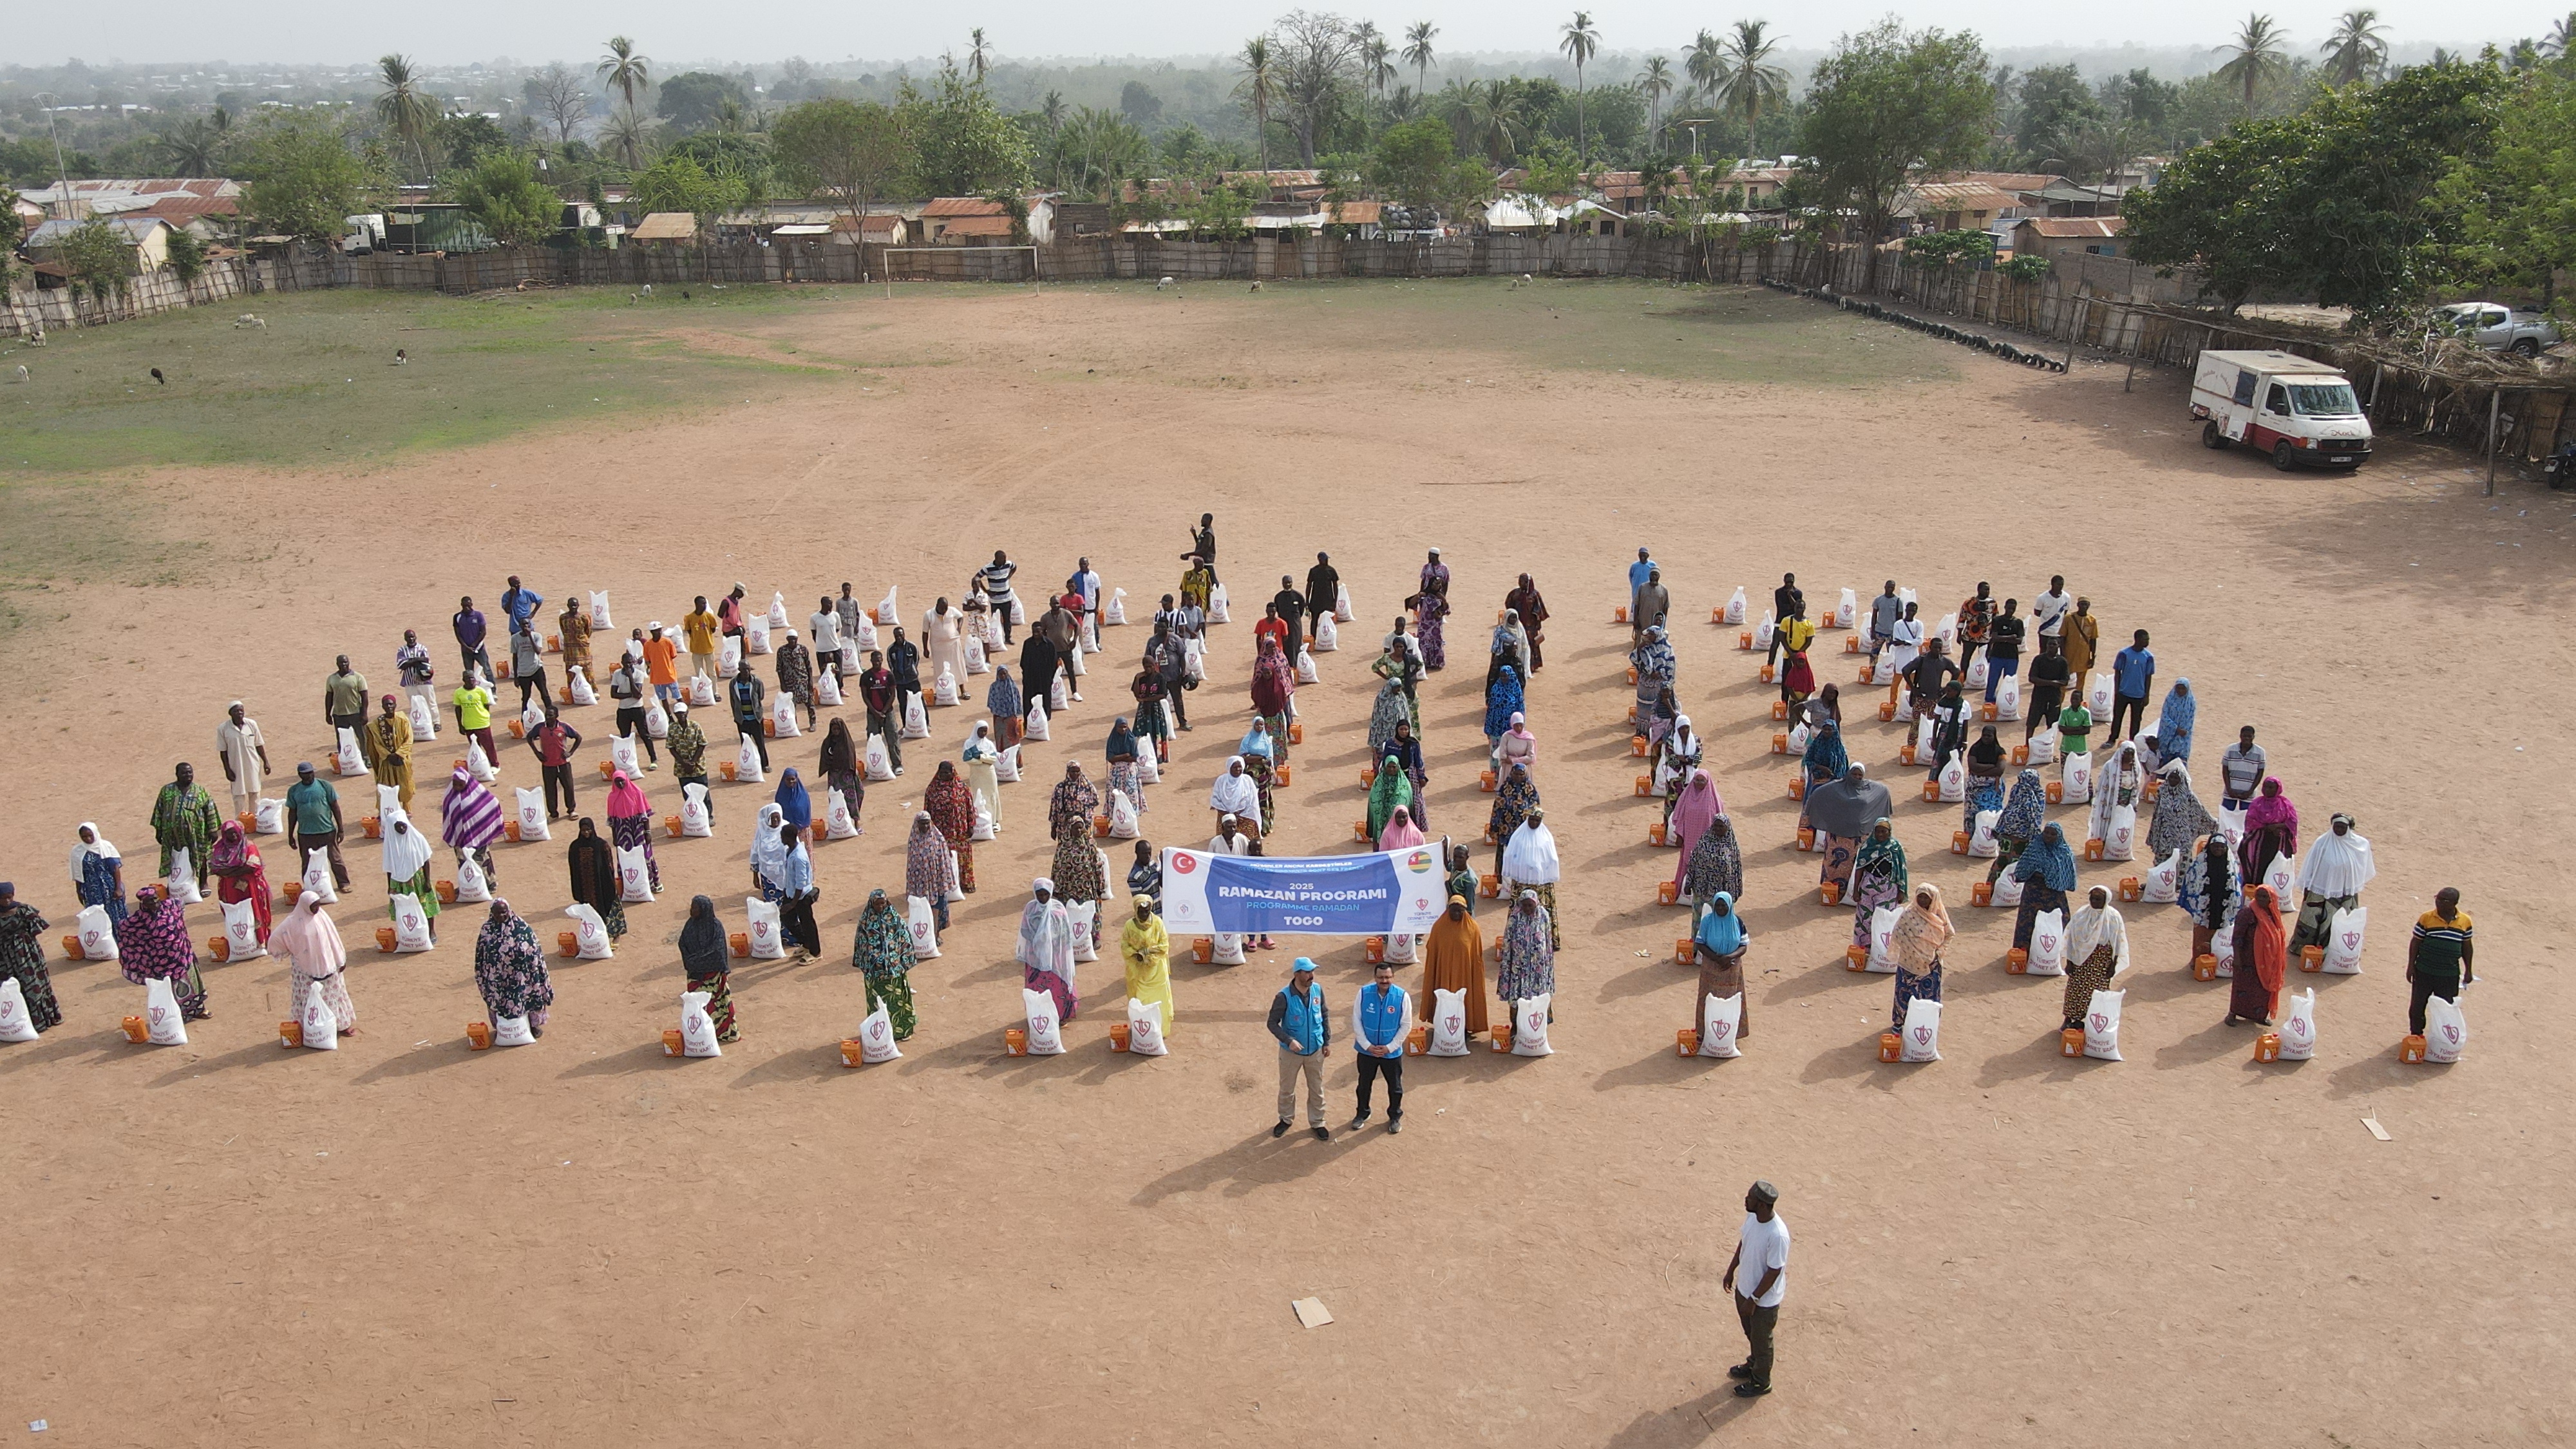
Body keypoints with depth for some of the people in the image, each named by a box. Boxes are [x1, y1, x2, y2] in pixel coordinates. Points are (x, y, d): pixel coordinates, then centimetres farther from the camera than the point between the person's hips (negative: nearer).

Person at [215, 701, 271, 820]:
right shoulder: (223, 729, -10)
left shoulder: (252, 724, -4)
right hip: (236, 768, -2)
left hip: (253, 766, 2)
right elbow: (223, 751, -6)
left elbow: (259, 745, 4)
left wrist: (266, 762, 3)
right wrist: (227, 770, -8)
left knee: (254, 793, 12)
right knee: (239, 795, 6)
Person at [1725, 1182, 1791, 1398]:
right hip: (1744, 1288, 7)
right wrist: (1731, 1270, 14)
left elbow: (1774, 1271, -27)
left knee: (1761, 1340, 18)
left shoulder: (1777, 1235, -37)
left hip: (1764, 1300, -7)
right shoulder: (1753, 1216, -13)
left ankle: (1761, 1382, 41)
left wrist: (1753, 1300, -19)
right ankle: (1753, 1365, 55)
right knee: (1751, 1334, 30)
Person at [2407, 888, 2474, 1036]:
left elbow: (2467, 946, 6)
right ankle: (2415, 1035, 26)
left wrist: (2468, 970, 8)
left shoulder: (2465, 921, -5)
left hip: (2450, 975, 1)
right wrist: (2411, 966, -5)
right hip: (2424, 972, -1)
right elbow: (2415, 943, -3)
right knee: (2417, 1005, 8)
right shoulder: (2426, 918, -10)